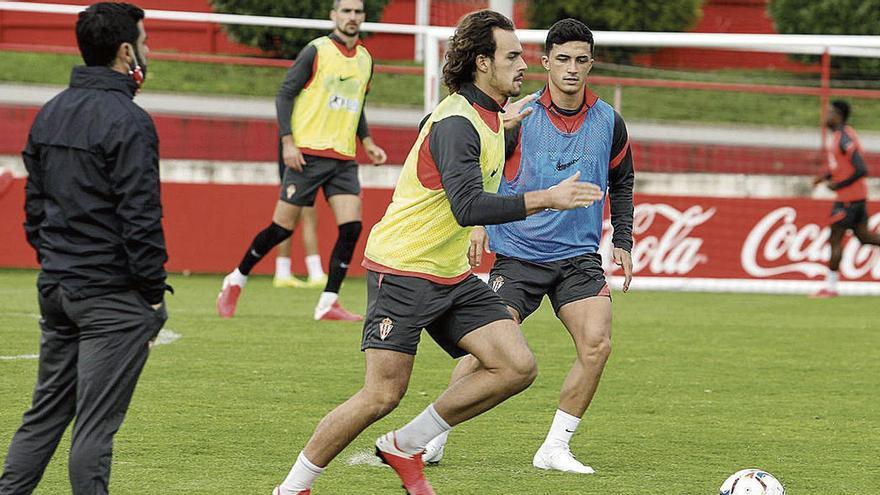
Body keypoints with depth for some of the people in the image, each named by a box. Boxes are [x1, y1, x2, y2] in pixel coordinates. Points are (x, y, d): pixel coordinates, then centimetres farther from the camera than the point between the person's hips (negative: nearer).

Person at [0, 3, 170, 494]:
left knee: (45, 414, 14)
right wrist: (154, 295, -10)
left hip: (56, 290, 8)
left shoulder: (50, 114, 11)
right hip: (114, 297, -8)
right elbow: (141, 220, -17)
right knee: (94, 426, -5)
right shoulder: (128, 122, -14)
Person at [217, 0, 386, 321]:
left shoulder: (365, 59, 13)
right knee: (282, 227, -3)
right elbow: (285, 95, -5)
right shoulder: (317, 51, -5)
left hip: (344, 159, 5)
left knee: (351, 227, -10)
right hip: (308, 153, -5)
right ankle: (235, 282, 17)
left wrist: (368, 143, 13)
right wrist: (288, 142, -13)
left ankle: (328, 303, -4)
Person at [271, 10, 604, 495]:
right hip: (402, 270, -9)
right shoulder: (457, 124, -20)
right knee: (382, 395, -12)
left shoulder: (485, 115, 10)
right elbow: (468, 207, -33)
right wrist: (546, 199, -34)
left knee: (517, 367, -6)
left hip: (453, 275, 9)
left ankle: (404, 446, 6)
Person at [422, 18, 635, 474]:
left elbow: (621, 183, 20)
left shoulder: (609, 123, 3)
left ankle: (555, 448, -3)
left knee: (596, 344, -17)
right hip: (517, 254, -2)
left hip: (579, 256, 2)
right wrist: (478, 223, -8)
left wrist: (622, 241, 12)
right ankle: (435, 436, 9)